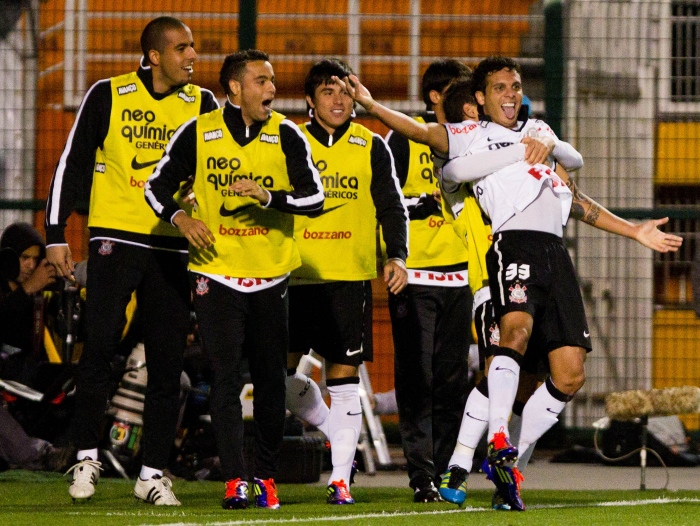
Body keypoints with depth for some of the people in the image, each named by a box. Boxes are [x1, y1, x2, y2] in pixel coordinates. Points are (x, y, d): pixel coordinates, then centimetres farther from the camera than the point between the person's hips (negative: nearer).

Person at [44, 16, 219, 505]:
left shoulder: (202, 104, 7)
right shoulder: (108, 96, 0)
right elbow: (73, 163, 3)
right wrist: (56, 234, -1)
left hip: (173, 244, 2)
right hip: (115, 237, -2)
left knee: (167, 363, 0)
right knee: (100, 346, -11)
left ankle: (154, 473, 6)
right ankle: (87, 457, 1)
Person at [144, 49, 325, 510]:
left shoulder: (286, 135, 0)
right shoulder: (198, 134, -1)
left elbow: (314, 197, -6)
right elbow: (157, 186, 7)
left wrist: (266, 195, -21)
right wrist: (181, 218, -12)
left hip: (271, 276, 1)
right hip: (216, 272, -1)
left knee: (271, 380, 6)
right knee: (226, 377, -8)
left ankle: (267, 476, 17)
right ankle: (235, 480, -10)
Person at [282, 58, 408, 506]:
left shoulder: (372, 148, 6)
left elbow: (392, 207, 7)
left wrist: (397, 255, -8)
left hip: (351, 276, -1)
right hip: (296, 276, 1)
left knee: (344, 374, -3)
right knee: (280, 371, -4)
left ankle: (341, 477, -1)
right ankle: (337, 432, 21)